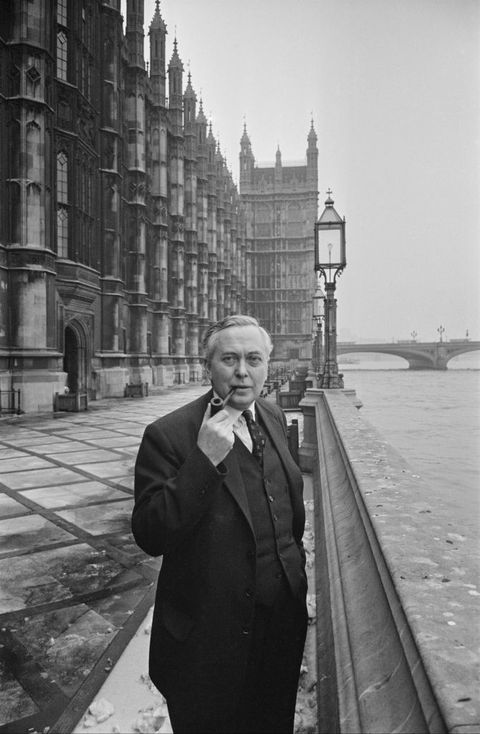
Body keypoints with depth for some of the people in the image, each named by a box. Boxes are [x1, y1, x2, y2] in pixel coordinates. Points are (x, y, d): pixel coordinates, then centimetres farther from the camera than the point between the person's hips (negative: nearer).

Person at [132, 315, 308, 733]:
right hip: (208, 637, -5)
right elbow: (150, 538, -26)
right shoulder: (168, 435, -20)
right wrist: (203, 459, -34)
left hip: (283, 617, 6)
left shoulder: (273, 417, 1)